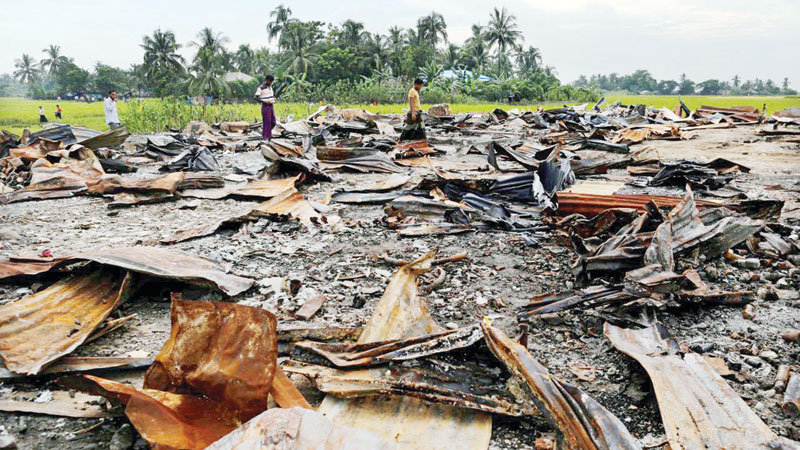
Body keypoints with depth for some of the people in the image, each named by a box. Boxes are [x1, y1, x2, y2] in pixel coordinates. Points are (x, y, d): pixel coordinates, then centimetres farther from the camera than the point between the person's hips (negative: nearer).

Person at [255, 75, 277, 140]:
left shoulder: (270, 86, 12)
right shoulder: (261, 88, -11)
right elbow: (256, 98, -14)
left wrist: (274, 99, 5)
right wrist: (265, 101, -23)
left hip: (271, 105, 7)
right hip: (265, 106, -7)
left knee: (273, 122, 8)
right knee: (267, 122, -5)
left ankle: (263, 129, 30)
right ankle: (265, 136, 3)